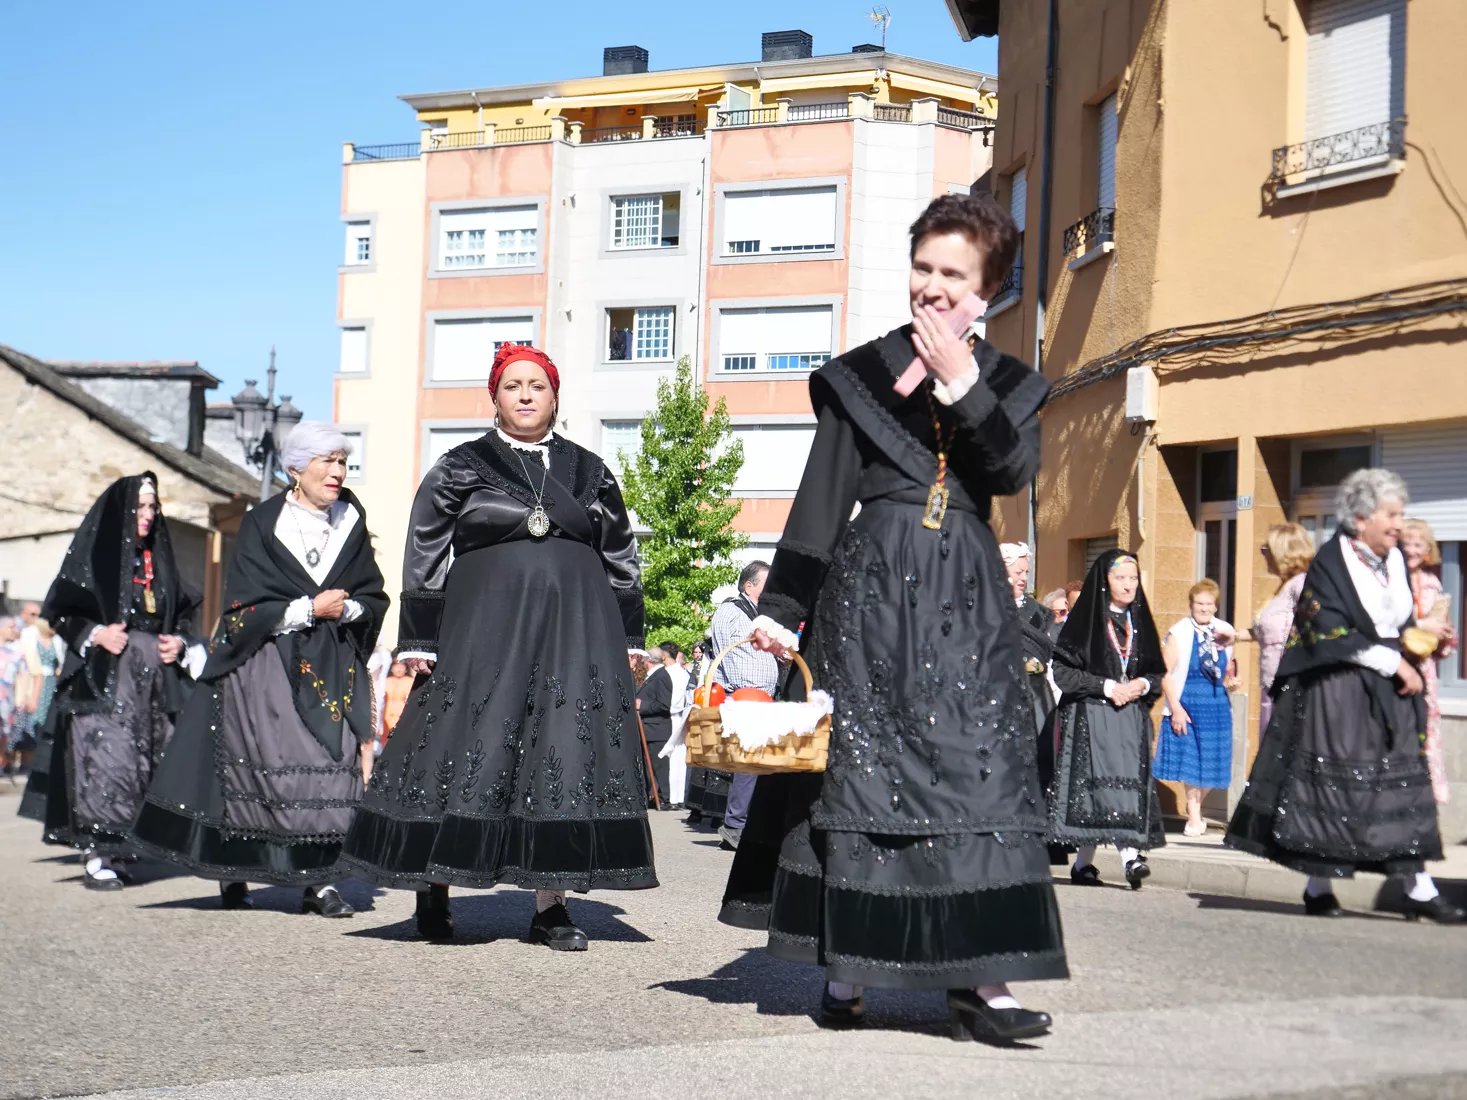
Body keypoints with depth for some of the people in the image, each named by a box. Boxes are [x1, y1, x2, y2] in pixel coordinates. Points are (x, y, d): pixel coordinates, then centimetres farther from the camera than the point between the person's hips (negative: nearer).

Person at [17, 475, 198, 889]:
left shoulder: (158, 559, 16)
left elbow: (182, 612, 21)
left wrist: (179, 641, 2)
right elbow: (59, 611, -2)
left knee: (147, 759, 1)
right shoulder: (94, 552, 0)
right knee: (105, 759, -13)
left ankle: (120, 851, 9)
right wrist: (96, 634, -15)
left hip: (154, 676, 6)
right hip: (103, 674, -6)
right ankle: (98, 855, -11)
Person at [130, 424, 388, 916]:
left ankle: (318, 880, -5)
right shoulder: (261, 524, -2)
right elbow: (247, 609, -8)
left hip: (334, 668, 4)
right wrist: (310, 609, -13)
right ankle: (232, 876, 8)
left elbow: (374, 598, 9)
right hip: (267, 667, -3)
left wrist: (344, 609, -11)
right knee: (267, 766, -7)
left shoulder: (351, 520, 9)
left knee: (335, 764, -8)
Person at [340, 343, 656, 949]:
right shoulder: (461, 467, 7)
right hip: (484, 632, -2)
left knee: (564, 756, -1)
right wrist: (420, 640, -2)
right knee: (467, 751, -3)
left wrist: (628, 641, 10)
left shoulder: (589, 471, 13)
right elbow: (424, 554, 5)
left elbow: (621, 559, 16)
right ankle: (433, 888, 12)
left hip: (575, 634, 2)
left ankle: (550, 905, 5)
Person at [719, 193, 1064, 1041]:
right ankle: (847, 969, 7)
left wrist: (963, 385, -13)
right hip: (871, 587, -1)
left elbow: (1015, 472, -6)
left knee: (979, 765, -5)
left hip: (968, 595, 2)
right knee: (858, 762, -1)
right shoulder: (862, 374, 5)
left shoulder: (1008, 382, 11)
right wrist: (783, 606, -1)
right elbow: (822, 496, 3)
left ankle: (979, 977, -4)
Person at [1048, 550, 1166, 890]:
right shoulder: (1084, 619, 0)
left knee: (1131, 781, -7)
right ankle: (1084, 863, -10)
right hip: (1089, 716, -4)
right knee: (1095, 782, -11)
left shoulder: (1140, 622, 15)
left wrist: (1142, 684, -4)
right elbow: (1062, 670, -8)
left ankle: (1130, 855, -10)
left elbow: (1156, 671, 19)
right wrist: (1107, 687, -14)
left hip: (1132, 717, 4)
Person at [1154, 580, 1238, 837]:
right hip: (1187, 704, -4)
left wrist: (1231, 681, 0)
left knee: (1212, 764, 6)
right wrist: (1175, 709, -16)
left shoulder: (1225, 632, 7)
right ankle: (1194, 816, 13)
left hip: (1218, 706, 4)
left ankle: (1195, 808, 27)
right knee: (1190, 762, 0)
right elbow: (1166, 673, -9)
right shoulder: (1179, 633, -5)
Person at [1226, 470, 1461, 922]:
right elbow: (1336, 636, -17)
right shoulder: (1330, 563, -12)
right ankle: (1318, 886, 11)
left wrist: (1421, 627, 0)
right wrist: (1395, 662, -16)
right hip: (1338, 691, -7)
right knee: (1331, 782, 0)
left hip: (1389, 690, 7)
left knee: (1404, 784, 4)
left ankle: (1418, 888, 6)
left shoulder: (1395, 558, 8)